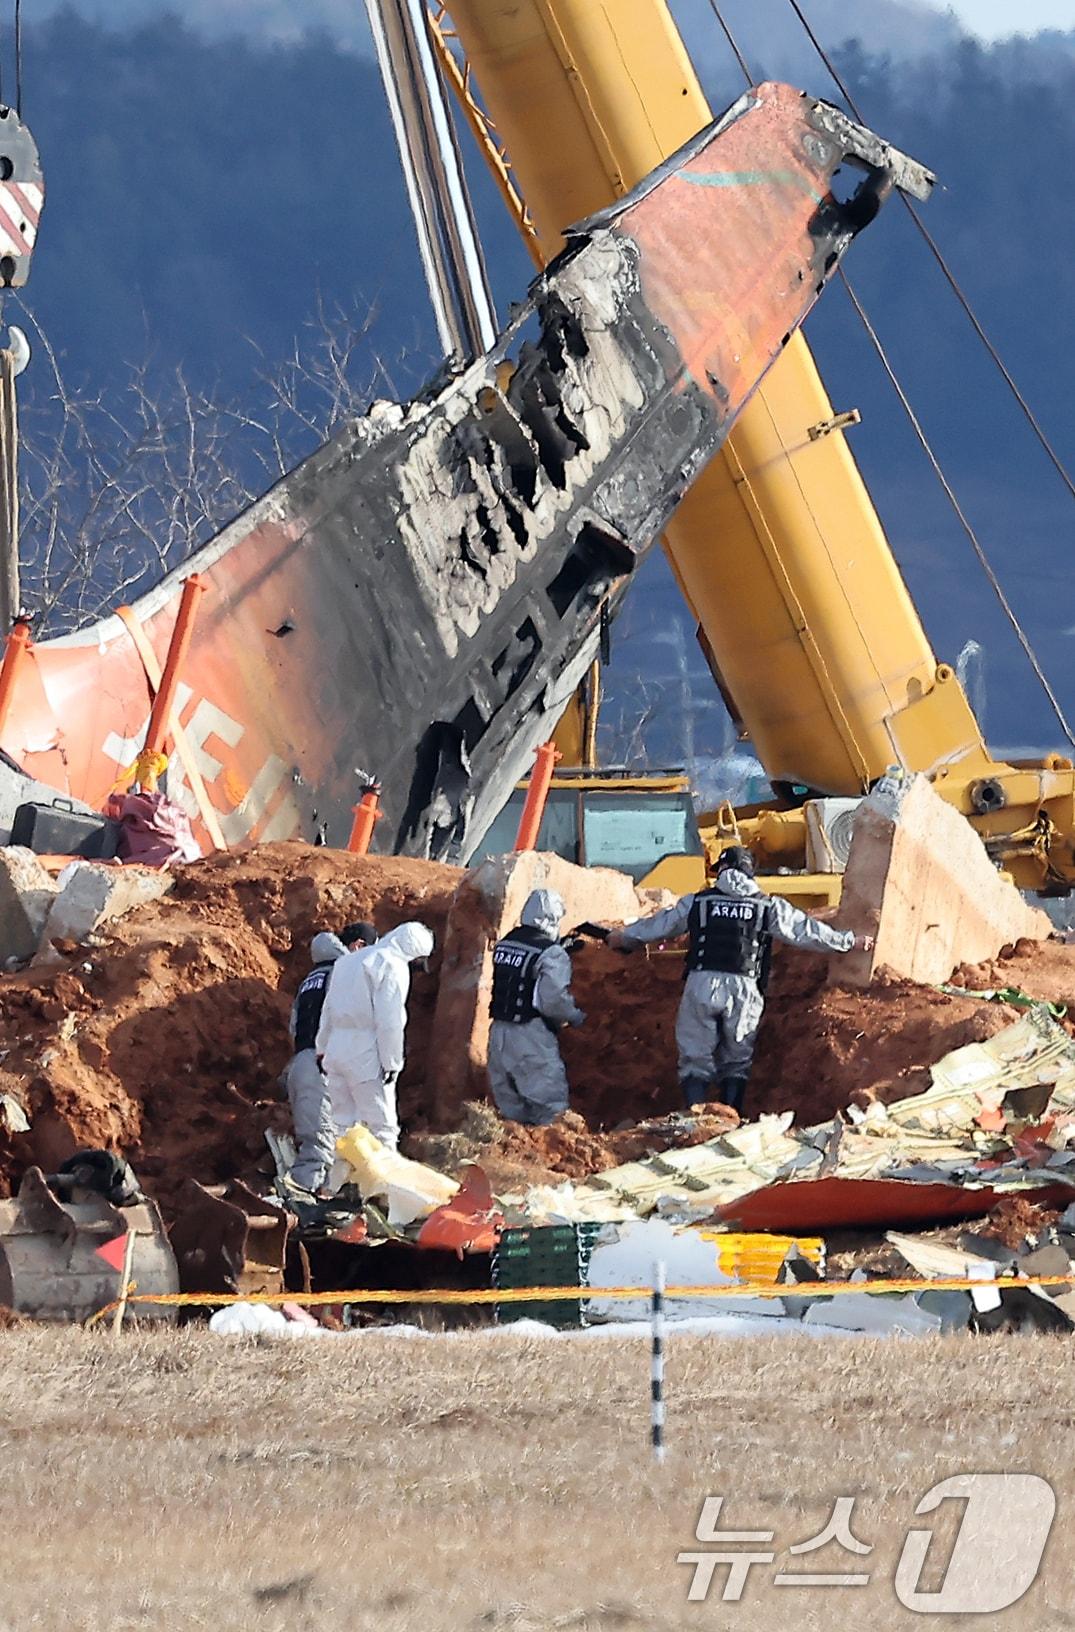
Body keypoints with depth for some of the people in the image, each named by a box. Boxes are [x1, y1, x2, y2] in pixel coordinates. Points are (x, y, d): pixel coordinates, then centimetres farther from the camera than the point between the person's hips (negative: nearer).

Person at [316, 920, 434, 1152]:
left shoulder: (348, 961, 19)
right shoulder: (394, 966, -8)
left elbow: (328, 1011, 21)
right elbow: (390, 1021, -14)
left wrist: (323, 1049, 23)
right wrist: (392, 1062, -10)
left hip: (337, 1050, 8)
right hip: (366, 1055, -8)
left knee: (342, 1123, 11)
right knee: (382, 1126, -5)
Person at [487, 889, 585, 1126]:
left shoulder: (504, 944, 6)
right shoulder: (551, 955, -16)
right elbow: (554, 1002, -23)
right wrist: (576, 1017, -4)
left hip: (499, 1033, 7)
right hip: (531, 1039, -7)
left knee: (509, 1103, 17)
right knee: (548, 1105, 1)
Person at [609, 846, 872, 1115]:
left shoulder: (697, 902, 12)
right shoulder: (768, 907, 10)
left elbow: (658, 924, 25)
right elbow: (807, 931, 14)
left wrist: (624, 938, 43)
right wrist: (849, 942, 27)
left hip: (701, 985, 0)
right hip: (744, 989, 0)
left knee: (696, 1060, 3)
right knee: (736, 1062, 12)